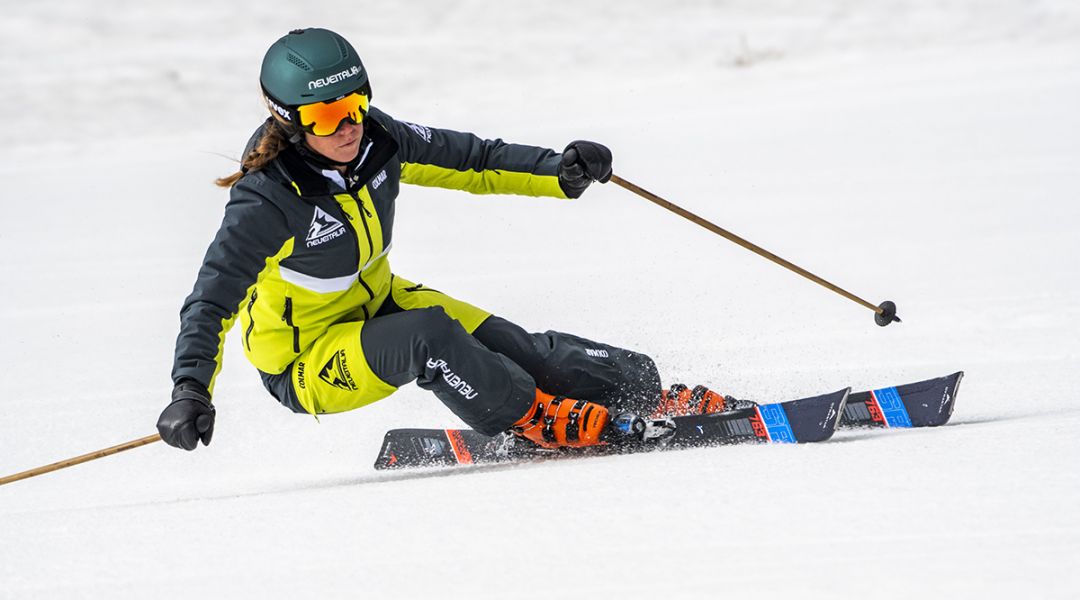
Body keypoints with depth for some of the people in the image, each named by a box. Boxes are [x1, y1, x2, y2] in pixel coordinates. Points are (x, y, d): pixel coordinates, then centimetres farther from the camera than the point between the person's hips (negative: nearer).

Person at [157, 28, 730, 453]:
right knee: (427, 335, -31)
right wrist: (191, 390, -43)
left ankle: (642, 390, -1)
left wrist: (559, 172, -14)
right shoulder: (268, 200, -30)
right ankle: (533, 418, -14)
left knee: (503, 343, -8)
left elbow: (467, 159, 0)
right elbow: (212, 301, -30)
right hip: (305, 365, -6)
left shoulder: (377, 141, -13)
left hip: (377, 305, 6)